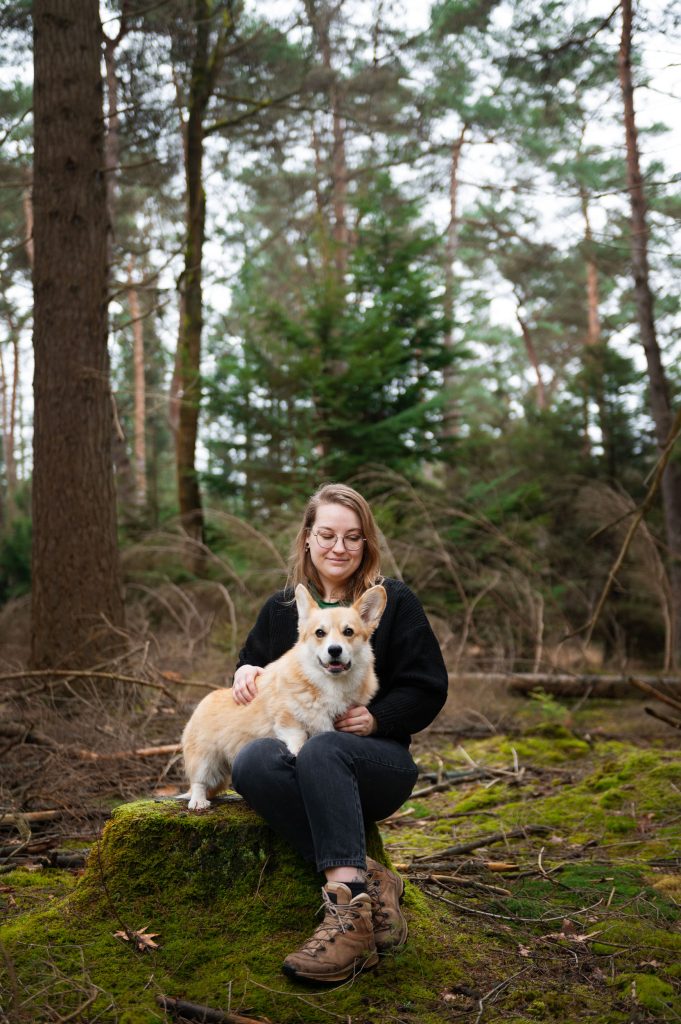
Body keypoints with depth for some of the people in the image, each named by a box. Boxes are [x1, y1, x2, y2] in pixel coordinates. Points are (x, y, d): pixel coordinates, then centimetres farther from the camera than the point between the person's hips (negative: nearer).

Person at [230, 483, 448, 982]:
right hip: (298, 753, 3)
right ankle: (368, 878, -34)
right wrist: (244, 672, 3)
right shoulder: (281, 608, 15)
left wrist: (376, 718, -15)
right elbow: (253, 666, 27)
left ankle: (346, 896, -41)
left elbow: (427, 690, 2)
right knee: (252, 760, -33)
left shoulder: (394, 601, 4)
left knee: (321, 750, -38)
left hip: (378, 758, -3)